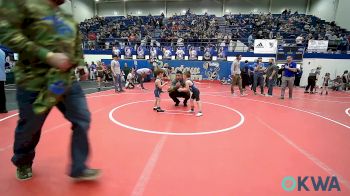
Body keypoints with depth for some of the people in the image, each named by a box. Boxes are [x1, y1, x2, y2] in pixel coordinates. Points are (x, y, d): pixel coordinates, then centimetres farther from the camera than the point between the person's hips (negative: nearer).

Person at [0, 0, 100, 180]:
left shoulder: (69, 20, 14)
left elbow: (78, 52, 18)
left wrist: (70, 62, -4)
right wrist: (47, 55, -22)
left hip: (68, 82, 6)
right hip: (35, 83, -5)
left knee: (82, 120, 1)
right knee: (29, 128, 12)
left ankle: (79, 168, 15)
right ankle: (23, 164, 42)